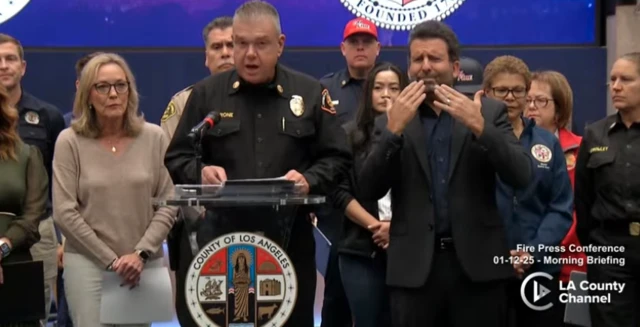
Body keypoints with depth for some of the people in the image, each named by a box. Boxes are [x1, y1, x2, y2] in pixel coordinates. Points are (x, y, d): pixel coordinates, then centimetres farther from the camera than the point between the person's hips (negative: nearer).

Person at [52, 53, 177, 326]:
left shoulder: (154, 137, 2)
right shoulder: (70, 141, -3)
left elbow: (168, 204, 2)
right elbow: (65, 213, -5)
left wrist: (141, 253, -8)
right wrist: (110, 259, -7)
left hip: (145, 262, 2)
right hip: (88, 262, -2)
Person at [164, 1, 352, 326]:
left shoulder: (310, 93, 5)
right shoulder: (206, 93, 5)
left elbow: (337, 158, 5)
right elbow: (177, 158, 7)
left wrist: (309, 179, -15)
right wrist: (200, 172, -15)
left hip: (290, 238, 0)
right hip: (221, 237, 0)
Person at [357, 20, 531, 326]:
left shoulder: (489, 112, 5)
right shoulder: (391, 120, 7)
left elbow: (520, 176, -5)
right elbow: (369, 190, -3)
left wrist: (479, 127, -18)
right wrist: (394, 129, -14)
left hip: (477, 262, 0)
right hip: (414, 266, 1)